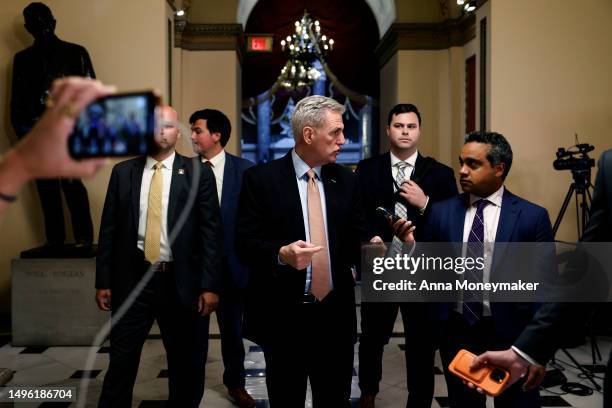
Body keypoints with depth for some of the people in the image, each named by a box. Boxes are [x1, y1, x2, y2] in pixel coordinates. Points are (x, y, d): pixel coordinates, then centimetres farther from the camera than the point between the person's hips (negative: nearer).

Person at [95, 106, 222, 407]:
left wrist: (209, 285, -9)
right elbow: (109, 229, 7)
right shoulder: (123, 172, 6)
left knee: (187, 366, 12)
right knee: (121, 363, 8)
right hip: (132, 280, 1)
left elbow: (211, 232, -4)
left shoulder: (198, 173, -1)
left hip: (181, 282, -1)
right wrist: (103, 281, 3)